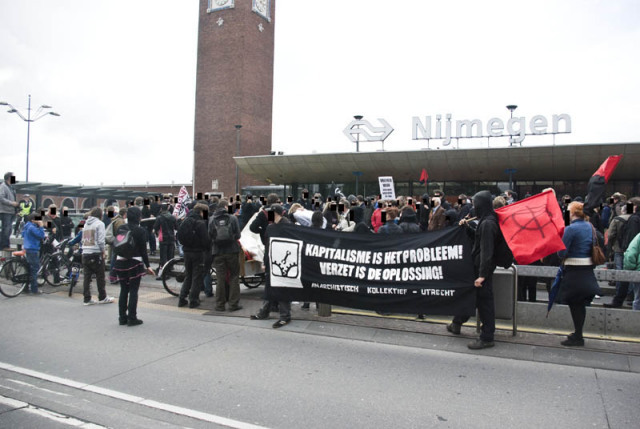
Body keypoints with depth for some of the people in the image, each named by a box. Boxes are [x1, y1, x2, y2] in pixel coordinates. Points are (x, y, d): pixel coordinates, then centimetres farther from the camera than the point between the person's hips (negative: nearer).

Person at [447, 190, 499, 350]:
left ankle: (487, 338, 10)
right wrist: (467, 227, 10)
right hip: (479, 266, 10)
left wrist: (482, 275, -24)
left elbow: (486, 250, -24)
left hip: (483, 268, -10)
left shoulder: (487, 223, -21)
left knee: (484, 300, -1)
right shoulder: (486, 221, 9)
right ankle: (457, 324, 35)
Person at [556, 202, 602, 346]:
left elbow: (562, 252, -17)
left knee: (574, 304, 2)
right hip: (588, 269, 8)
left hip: (574, 271, -8)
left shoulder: (570, 229, -16)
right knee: (580, 304, 16)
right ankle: (578, 334, 27)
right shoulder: (590, 227, 8)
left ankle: (577, 337, 9)